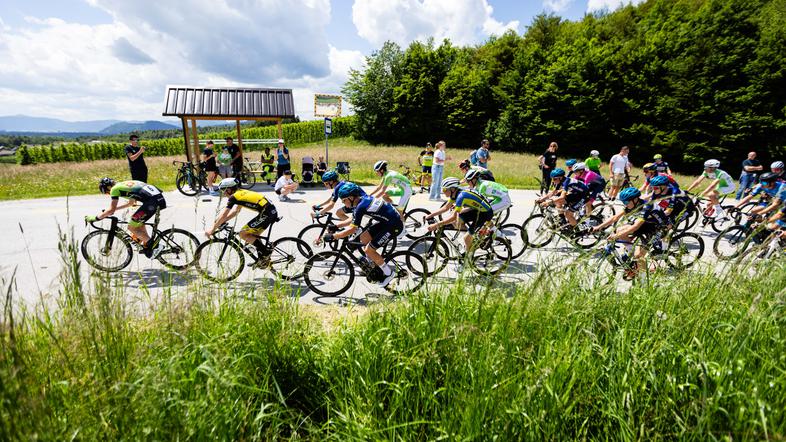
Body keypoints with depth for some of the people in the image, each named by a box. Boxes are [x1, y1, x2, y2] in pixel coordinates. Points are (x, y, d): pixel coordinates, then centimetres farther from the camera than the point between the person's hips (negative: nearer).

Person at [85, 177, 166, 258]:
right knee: (139, 222, 29)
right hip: (161, 198, 9)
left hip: (152, 202, -9)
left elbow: (111, 210, 6)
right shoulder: (127, 183, 31)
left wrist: (95, 218, 18)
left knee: (131, 227, 5)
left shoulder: (115, 189, 7)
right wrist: (115, 208, 48)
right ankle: (146, 246, 29)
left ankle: (154, 245, -1)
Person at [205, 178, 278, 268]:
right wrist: (221, 222, 25)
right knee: (253, 235, 20)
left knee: (242, 234, -1)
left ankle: (266, 252, 0)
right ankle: (264, 260, 21)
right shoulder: (241, 193, 21)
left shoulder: (234, 197, -4)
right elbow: (236, 211, 29)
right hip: (272, 211, 9)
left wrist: (212, 229, 5)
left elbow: (223, 215, -3)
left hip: (266, 214, -9)